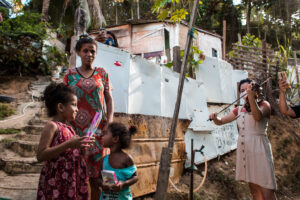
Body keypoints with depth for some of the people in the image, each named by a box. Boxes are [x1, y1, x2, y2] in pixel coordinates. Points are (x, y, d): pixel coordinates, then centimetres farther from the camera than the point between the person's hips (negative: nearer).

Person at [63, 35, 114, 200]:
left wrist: (110, 121, -6)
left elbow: (109, 99, 6)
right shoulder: (70, 74, 6)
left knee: (95, 173, 4)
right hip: (76, 128, 0)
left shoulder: (102, 73, 7)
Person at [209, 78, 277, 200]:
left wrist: (251, 95, -34)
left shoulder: (264, 105, 1)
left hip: (259, 150, -5)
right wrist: (215, 118, -9)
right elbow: (221, 122, 14)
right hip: (243, 150, 5)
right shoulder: (239, 110, 14)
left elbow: (258, 117, -22)